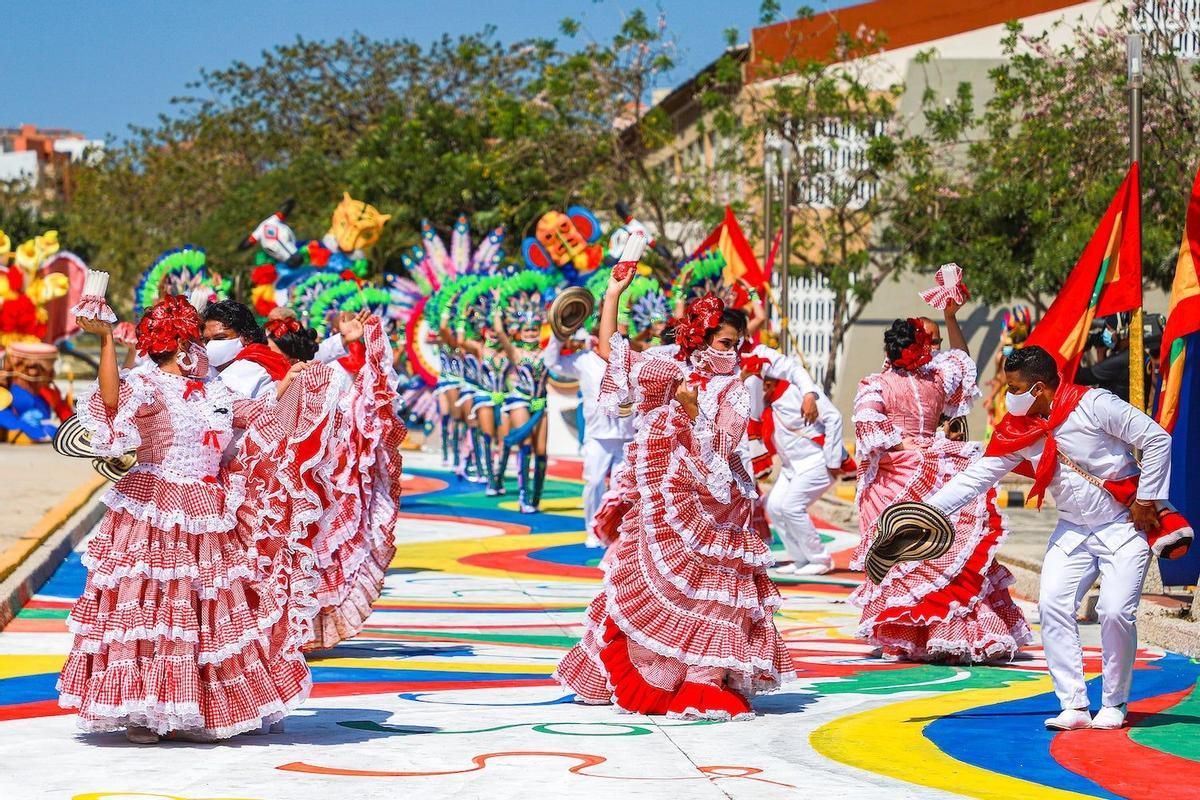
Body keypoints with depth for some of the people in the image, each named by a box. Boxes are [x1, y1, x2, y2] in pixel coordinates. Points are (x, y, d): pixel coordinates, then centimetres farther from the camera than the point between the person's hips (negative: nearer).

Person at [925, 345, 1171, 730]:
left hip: (1124, 527, -6)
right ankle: (1074, 706, -7)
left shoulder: (1093, 404, -18)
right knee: (1053, 605, -12)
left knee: (1115, 612, -16)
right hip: (1073, 531, 6)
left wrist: (1146, 500, -13)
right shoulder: (1018, 431, 0)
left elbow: (1157, 439, -15)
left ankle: (1114, 705, 3)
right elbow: (978, 475, 3)